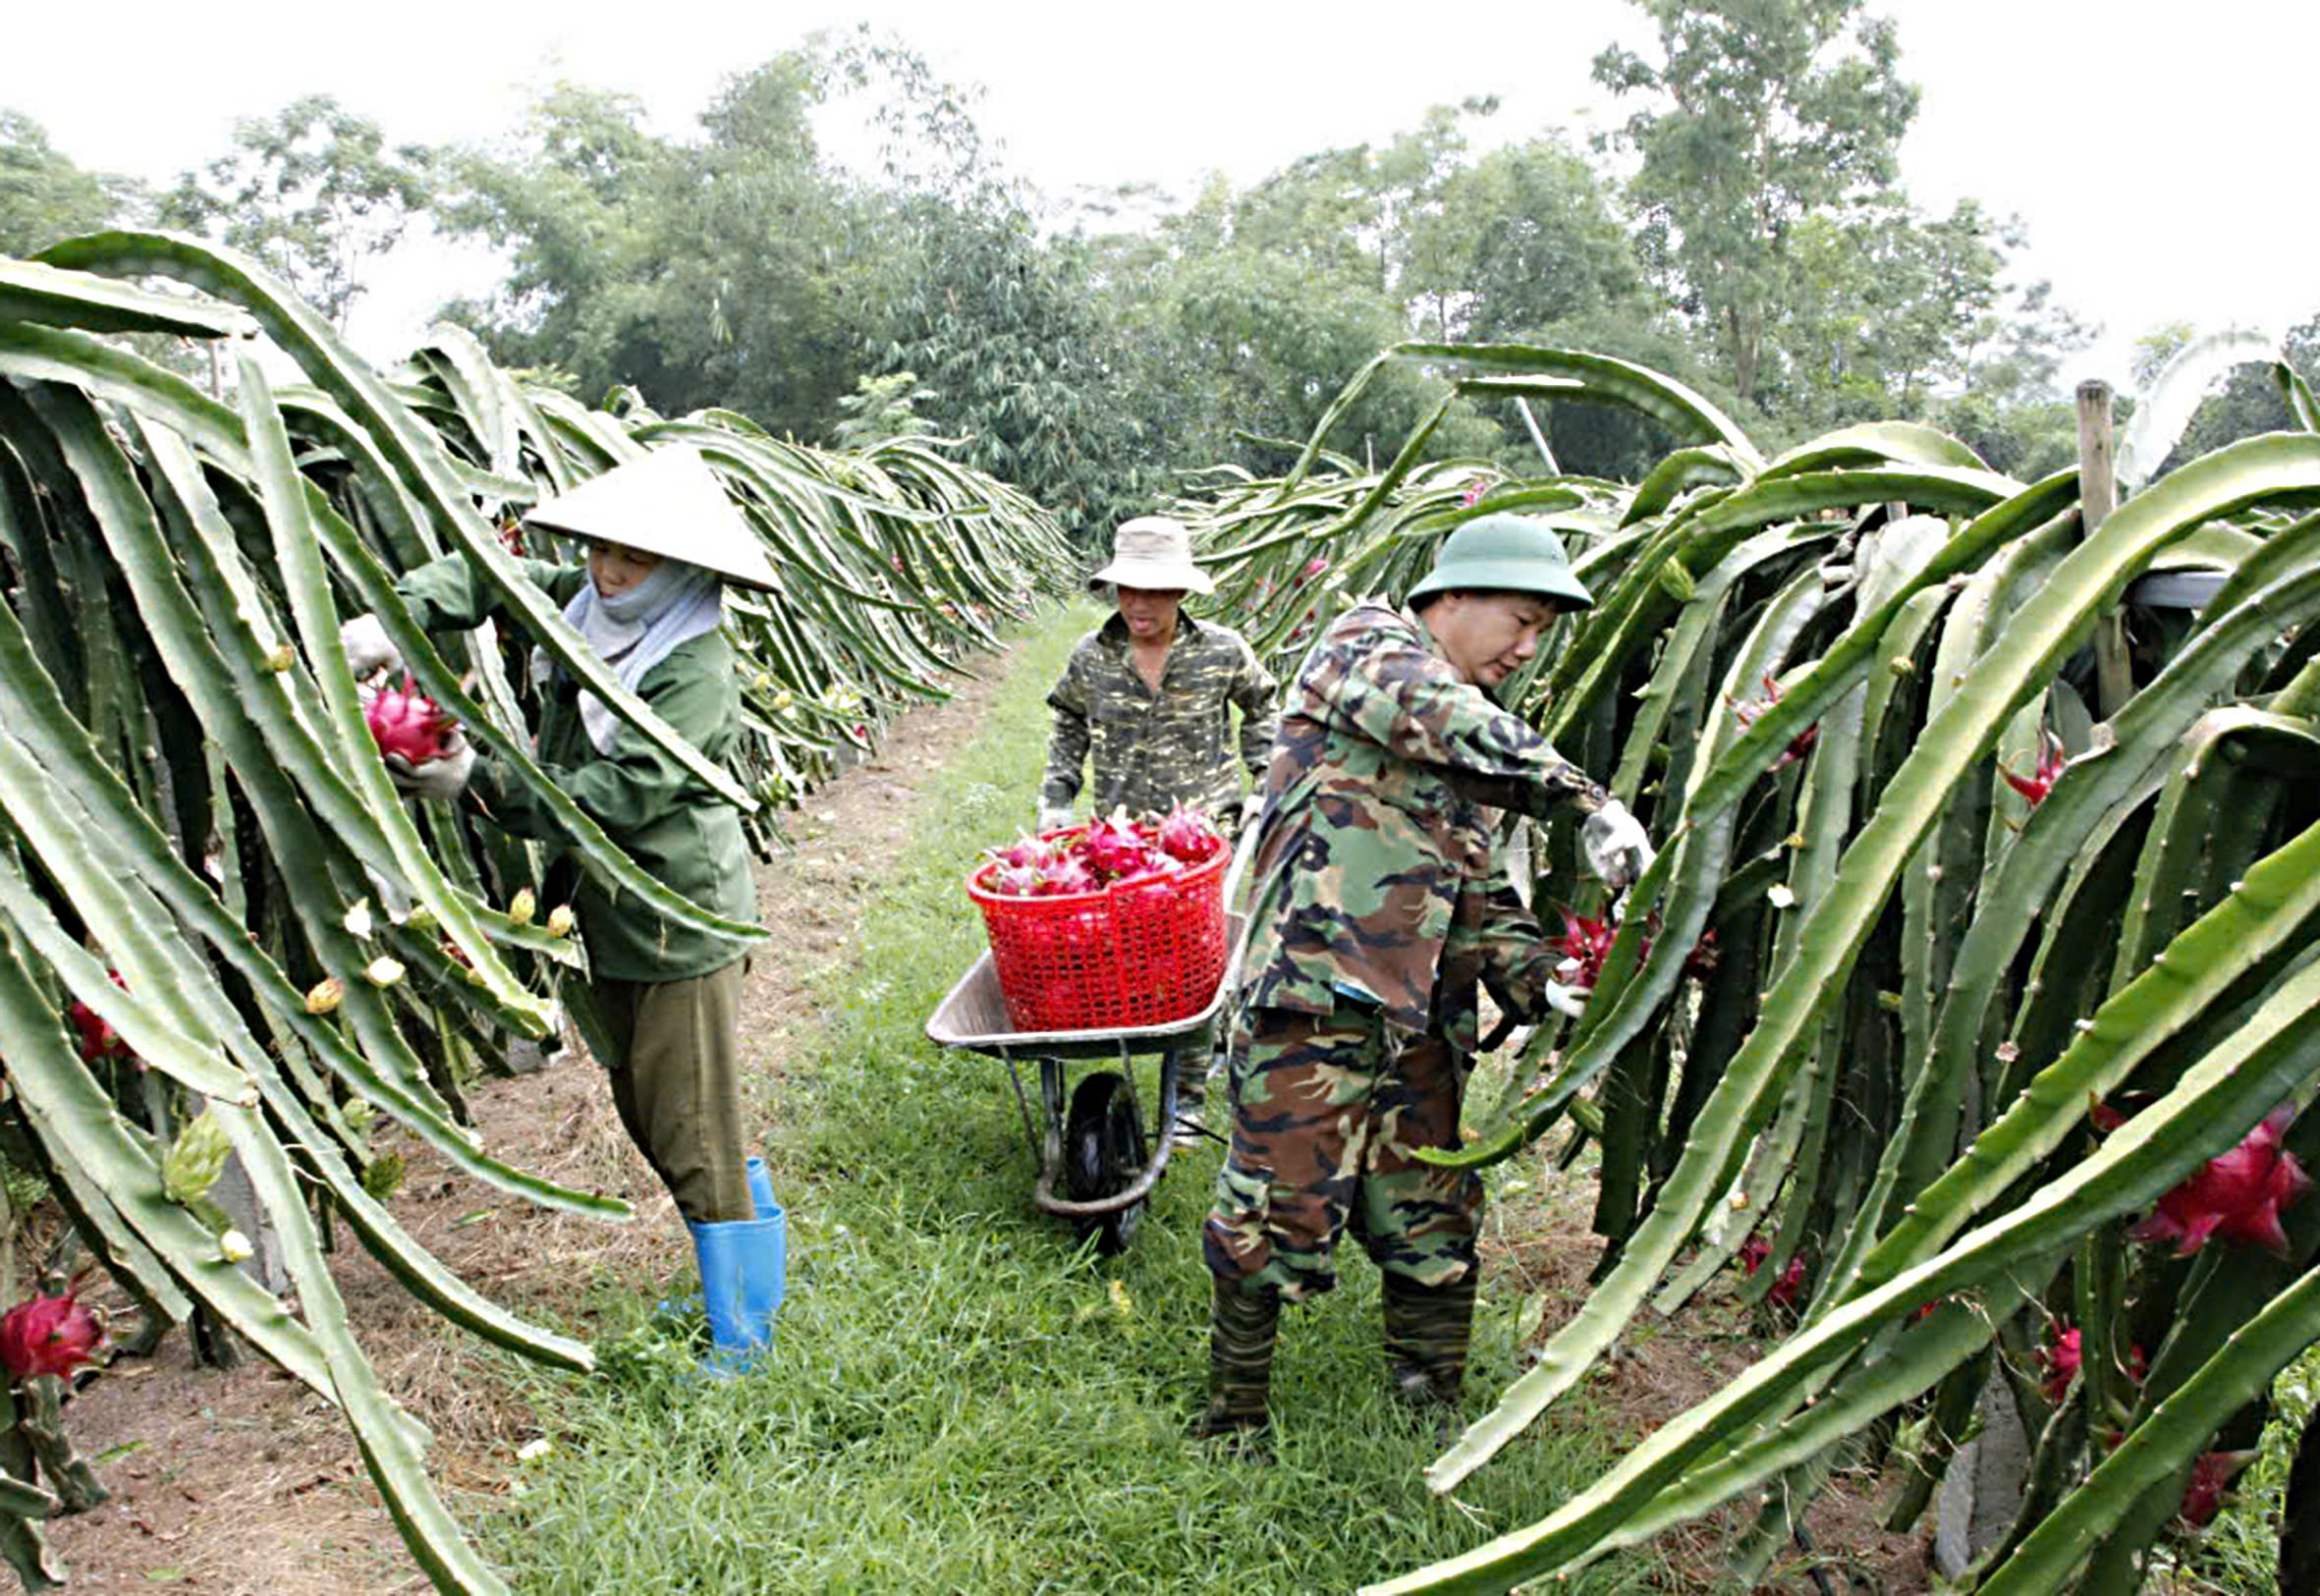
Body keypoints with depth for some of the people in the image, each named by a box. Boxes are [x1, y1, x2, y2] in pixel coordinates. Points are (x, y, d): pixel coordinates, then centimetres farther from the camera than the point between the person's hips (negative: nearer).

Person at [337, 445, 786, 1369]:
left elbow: (615, 798, -25)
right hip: (611, 913, 9)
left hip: (679, 920, -9)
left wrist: (478, 780, -22)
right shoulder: (589, 607, 3)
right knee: (646, 1113, 19)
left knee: (694, 1132, -2)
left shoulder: (697, 669, -21)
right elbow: (489, 575, 12)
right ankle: (751, 1280, 36)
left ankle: (741, 1336, 12)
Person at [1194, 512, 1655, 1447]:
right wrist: (1592, 803, -26)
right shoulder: (1367, 644, -1)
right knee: (1280, 1214, -2)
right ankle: (1232, 1422, 17)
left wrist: (1534, 977, 1)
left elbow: (1479, 891, 19)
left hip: (1423, 1020, 8)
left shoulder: (1472, 745, 22)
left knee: (1434, 1230, 12)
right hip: (1317, 991, -8)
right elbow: (1444, 725, -23)